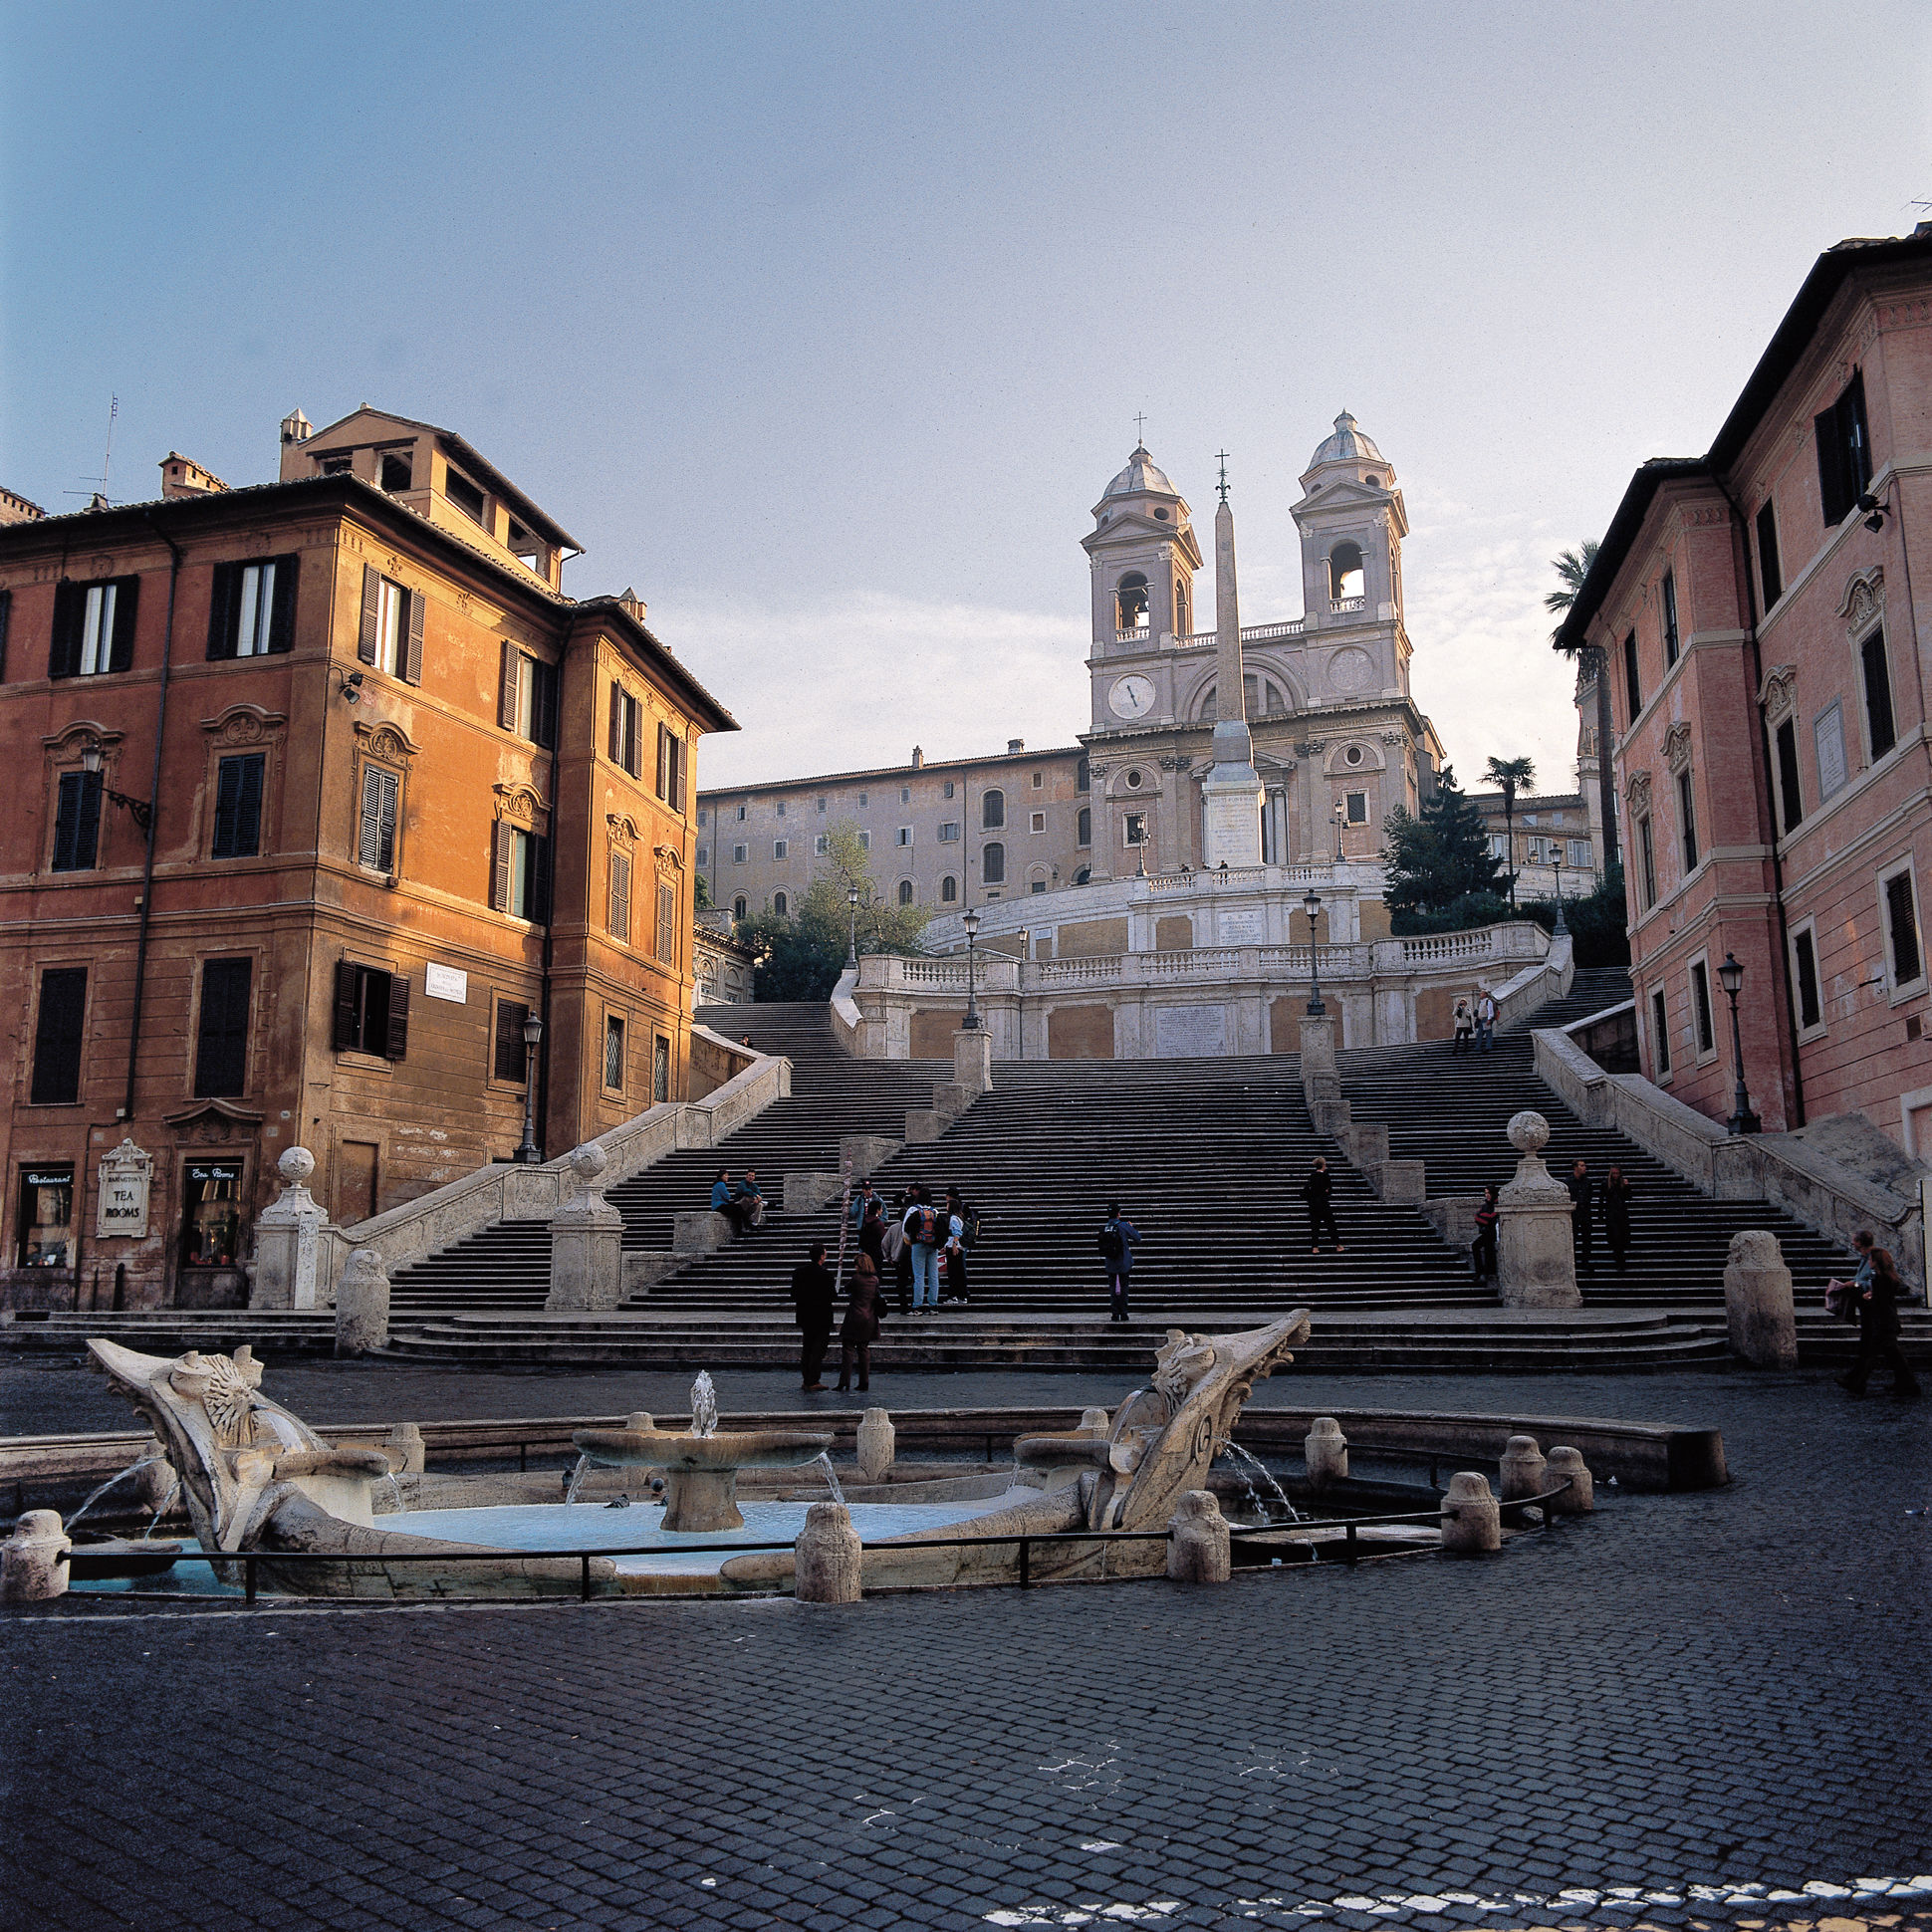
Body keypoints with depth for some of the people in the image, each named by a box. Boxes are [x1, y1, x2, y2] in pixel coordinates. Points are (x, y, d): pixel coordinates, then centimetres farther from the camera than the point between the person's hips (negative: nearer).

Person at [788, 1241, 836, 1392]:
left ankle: (806, 1381, 19)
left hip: (804, 1317, 6)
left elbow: (794, 1294, 4)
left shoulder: (798, 1271, 1)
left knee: (806, 1349, 15)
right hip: (821, 1317, -6)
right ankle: (813, 1381, -1)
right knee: (818, 1350, 1)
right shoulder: (824, 1273, -17)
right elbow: (832, 1295, -14)